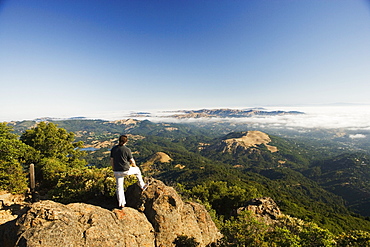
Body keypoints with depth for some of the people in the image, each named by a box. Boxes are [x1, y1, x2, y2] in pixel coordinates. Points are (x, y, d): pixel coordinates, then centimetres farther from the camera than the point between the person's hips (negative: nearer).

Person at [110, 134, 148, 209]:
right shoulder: (127, 150, -15)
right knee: (137, 170, 25)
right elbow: (132, 161, -7)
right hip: (126, 171, -4)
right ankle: (142, 185, 39)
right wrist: (135, 166, 15)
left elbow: (112, 161, 6)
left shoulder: (113, 149, -2)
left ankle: (121, 204, 27)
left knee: (119, 188, 16)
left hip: (117, 171, 4)